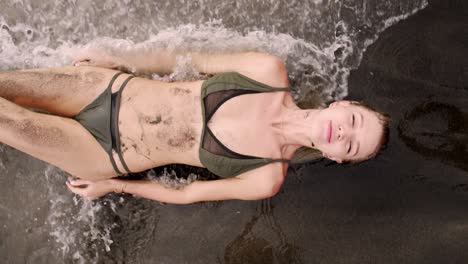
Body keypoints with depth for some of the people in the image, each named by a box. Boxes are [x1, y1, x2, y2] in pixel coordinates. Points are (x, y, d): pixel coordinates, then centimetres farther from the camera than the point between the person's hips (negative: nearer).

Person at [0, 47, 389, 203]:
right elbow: (191, 60, -2)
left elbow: (186, 195, -8)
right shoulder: (270, 72, -13)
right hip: (112, 86, 3)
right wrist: (115, 58, 4)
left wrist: (113, 186, -6)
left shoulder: (269, 179, -17)